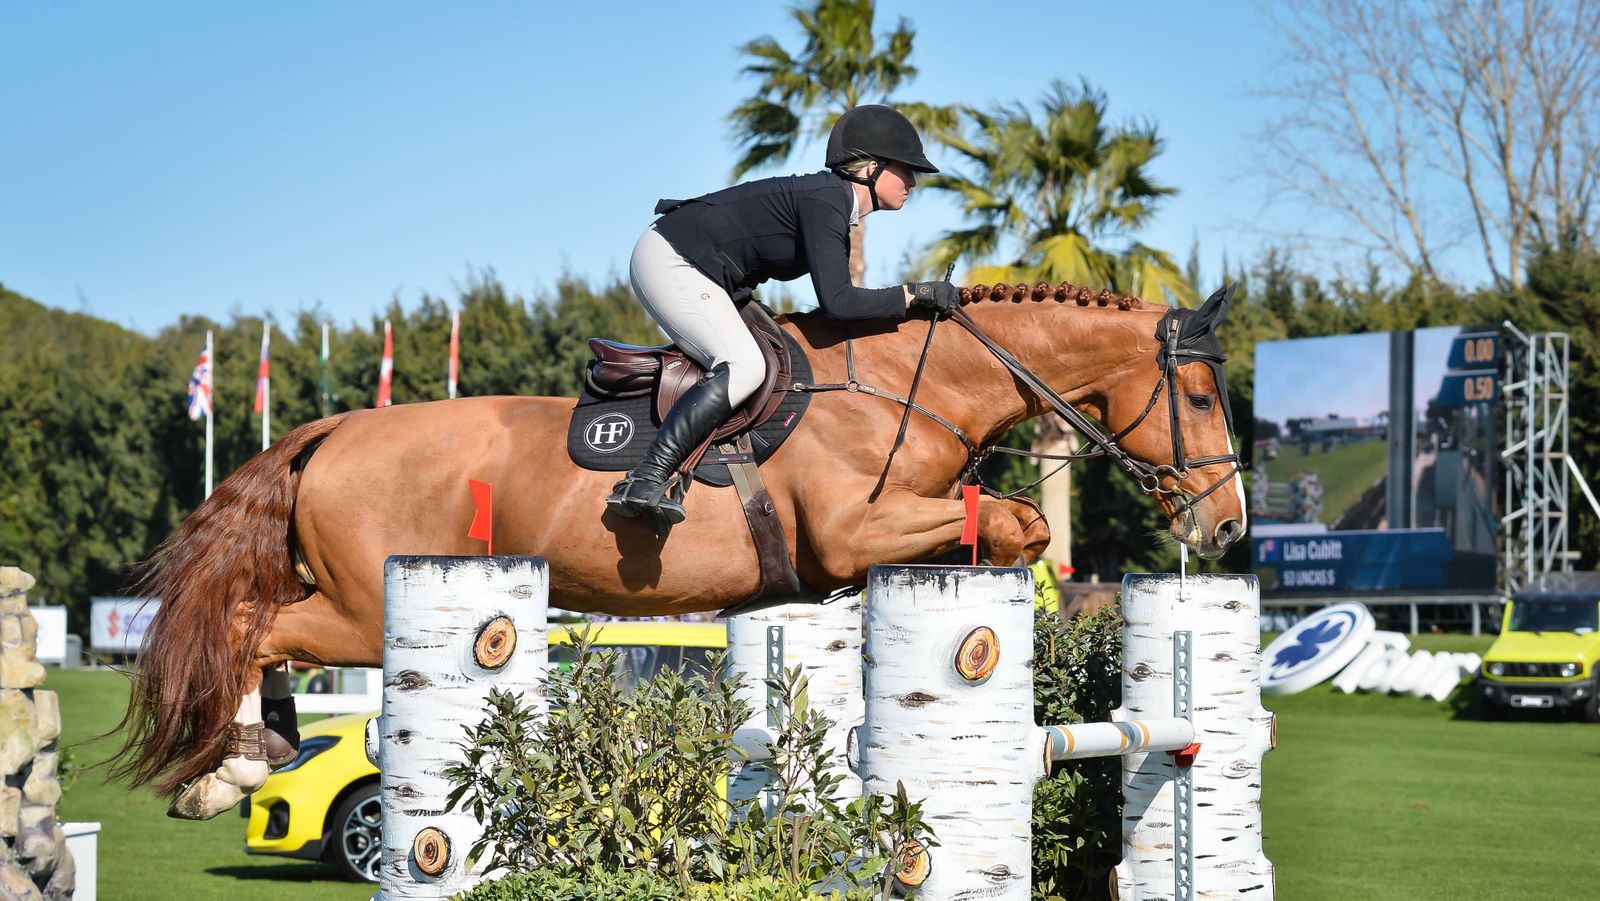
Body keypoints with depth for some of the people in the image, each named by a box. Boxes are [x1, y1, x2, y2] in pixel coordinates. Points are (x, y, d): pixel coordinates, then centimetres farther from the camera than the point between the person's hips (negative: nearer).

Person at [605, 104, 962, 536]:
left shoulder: (834, 206, 12)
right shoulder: (824, 201, -18)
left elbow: (840, 299, 17)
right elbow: (837, 302, -26)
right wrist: (915, 293, -20)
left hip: (690, 270, 11)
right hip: (668, 262, -11)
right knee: (743, 366, -23)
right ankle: (645, 480, -28)